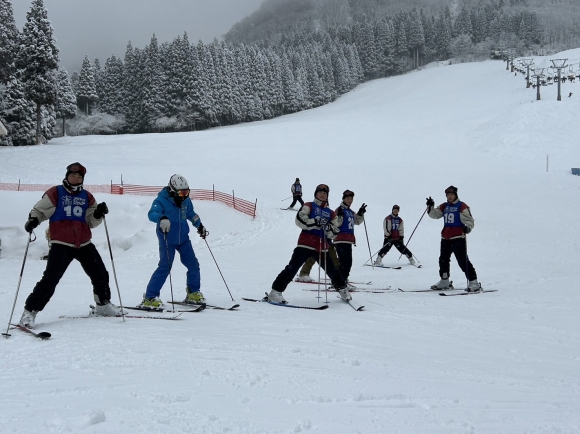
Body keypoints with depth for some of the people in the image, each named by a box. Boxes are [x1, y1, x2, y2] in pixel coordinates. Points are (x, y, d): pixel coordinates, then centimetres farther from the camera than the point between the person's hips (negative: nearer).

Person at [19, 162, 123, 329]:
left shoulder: (87, 197, 12)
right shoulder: (55, 193, 1)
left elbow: (91, 222, 10)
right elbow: (40, 209, 1)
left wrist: (98, 214, -10)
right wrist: (33, 219, -19)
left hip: (84, 244, 5)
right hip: (61, 244, -5)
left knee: (100, 275, 11)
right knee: (50, 279, -14)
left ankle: (103, 305, 33)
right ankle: (30, 311, -5)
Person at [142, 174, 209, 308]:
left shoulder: (186, 200, 3)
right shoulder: (162, 200, -17)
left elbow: (191, 213, 22)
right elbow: (152, 214, -34)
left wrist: (199, 226, 29)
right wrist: (161, 218, -55)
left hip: (183, 238, 7)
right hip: (167, 240, -6)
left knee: (193, 265, 6)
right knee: (165, 267, -13)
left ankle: (193, 293, 22)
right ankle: (149, 298, -8)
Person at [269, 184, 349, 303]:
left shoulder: (331, 213, 17)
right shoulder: (309, 206, 8)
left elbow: (334, 234, 9)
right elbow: (299, 220, -10)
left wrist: (329, 228, -13)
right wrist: (315, 222, -20)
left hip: (322, 247, 4)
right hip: (306, 243, -3)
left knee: (331, 270, 7)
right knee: (292, 268, -12)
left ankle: (342, 289, 29)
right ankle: (276, 292, -10)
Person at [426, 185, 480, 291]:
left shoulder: (462, 207, -5)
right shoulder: (444, 206, 14)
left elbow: (470, 220, -9)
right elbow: (434, 214, 16)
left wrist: (467, 227, -29)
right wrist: (430, 206, -1)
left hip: (458, 237, -7)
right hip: (445, 238, 8)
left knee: (463, 261, -12)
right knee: (443, 259, 16)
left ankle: (473, 282, -7)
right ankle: (444, 281, 31)